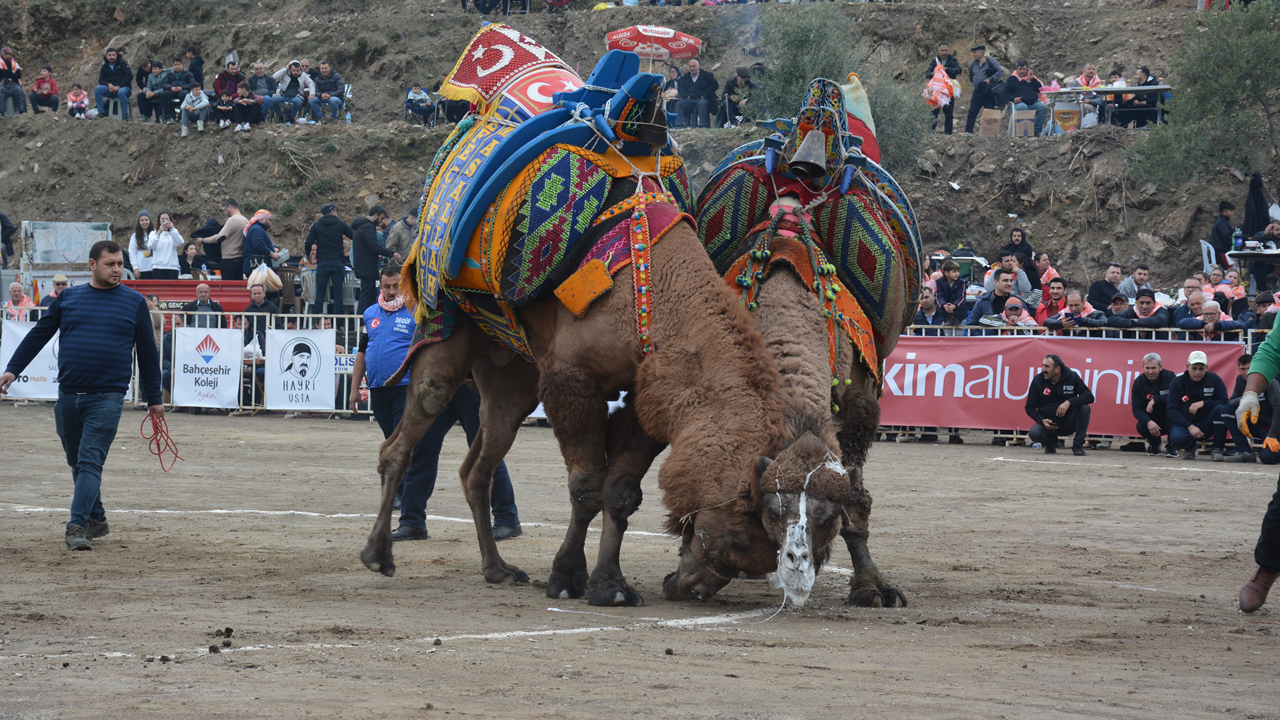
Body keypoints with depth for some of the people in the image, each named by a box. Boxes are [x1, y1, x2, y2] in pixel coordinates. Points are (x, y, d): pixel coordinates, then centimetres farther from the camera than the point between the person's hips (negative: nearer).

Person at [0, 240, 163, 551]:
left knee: (90, 462, -13)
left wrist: (153, 398, 11)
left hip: (107, 397, -3)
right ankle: (97, 520, 25)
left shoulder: (134, 302, 5)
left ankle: (77, 526, -18)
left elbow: (147, 352, 9)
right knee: (77, 463, 11)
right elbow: (38, 335, 12)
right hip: (68, 396, 4)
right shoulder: (69, 298, 9)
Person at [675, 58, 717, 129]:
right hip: (689, 100, 3)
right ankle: (680, 124, -35)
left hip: (702, 99, -3)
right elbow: (680, 87, 13)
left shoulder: (707, 75, 12)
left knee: (702, 104, -39)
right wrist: (686, 96, -8)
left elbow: (715, 85, 0)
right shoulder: (685, 77, 23)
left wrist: (704, 96, -11)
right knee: (678, 104, -25)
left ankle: (703, 125, -42)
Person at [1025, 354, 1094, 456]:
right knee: (1034, 433, -32)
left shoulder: (1072, 377, -6)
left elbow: (1089, 397, -14)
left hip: (1069, 423, 0)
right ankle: (1051, 442, 6)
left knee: (1084, 408, -28)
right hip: (1048, 422, 0)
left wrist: (1069, 402, -30)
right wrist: (1042, 420, -19)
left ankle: (1078, 445, -13)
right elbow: (1030, 407, 0)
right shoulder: (1038, 380, -5)